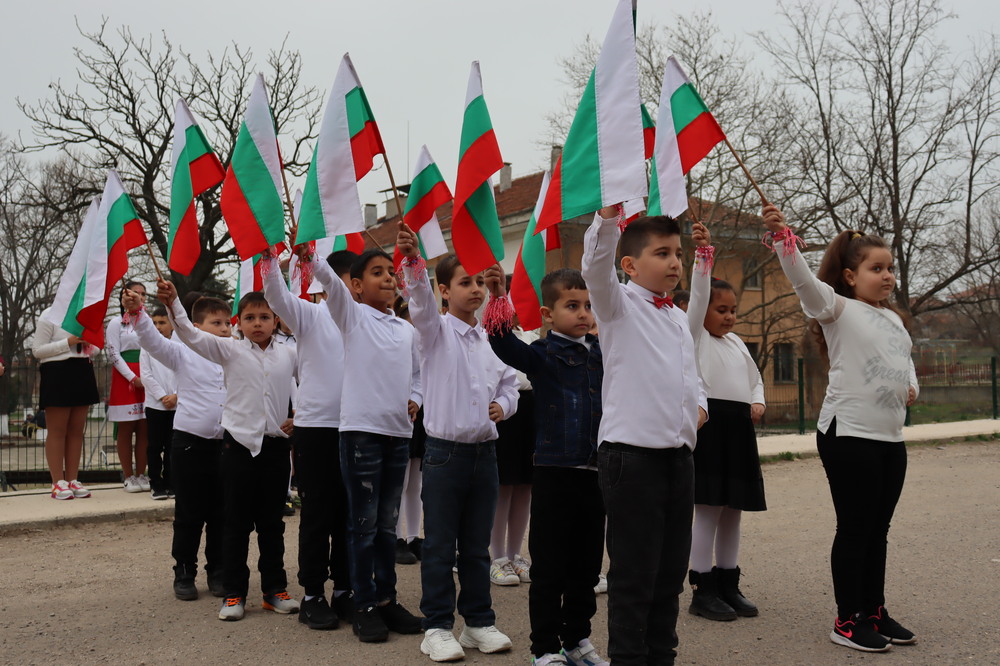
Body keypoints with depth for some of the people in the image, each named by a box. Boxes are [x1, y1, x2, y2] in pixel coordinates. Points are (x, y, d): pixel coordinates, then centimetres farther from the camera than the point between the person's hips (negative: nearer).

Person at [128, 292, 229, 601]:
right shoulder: (184, 354, -1)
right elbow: (153, 341, -14)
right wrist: (137, 314, -29)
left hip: (226, 444, 3)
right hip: (189, 441, -2)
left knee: (221, 514, 10)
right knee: (188, 514, 7)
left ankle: (217, 572, 23)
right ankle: (184, 573, 20)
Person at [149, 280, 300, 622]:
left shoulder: (288, 355, 5)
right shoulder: (230, 350, 0)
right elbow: (192, 335, -12)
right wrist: (172, 303, -25)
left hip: (276, 445, 2)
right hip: (239, 443, -2)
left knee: (272, 522, 11)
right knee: (236, 523, 5)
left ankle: (275, 589, 21)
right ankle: (234, 593, 14)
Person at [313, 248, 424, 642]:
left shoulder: (406, 329, 13)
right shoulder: (352, 314, 0)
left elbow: (417, 373, 24)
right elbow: (327, 277, -17)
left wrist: (416, 400, 6)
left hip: (399, 432, 5)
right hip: (361, 430, -5)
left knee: (388, 524, 13)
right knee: (364, 524, 2)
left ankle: (386, 598, 24)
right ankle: (364, 605, 13)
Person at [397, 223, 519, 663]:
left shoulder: (492, 339, 10)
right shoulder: (436, 331, -4)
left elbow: (509, 382, 19)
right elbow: (422, 301, -24)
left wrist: (503, 404, -3)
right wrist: (412, 259, -41)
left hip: (484, 451, 4)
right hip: (445, 450, -4)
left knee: (477, 545, 14)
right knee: (439, 546, 3)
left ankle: (479, 621, 25)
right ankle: (437, 627, 15)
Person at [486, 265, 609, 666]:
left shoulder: (602, 352, 8)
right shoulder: (542, 354, -7)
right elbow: (507, 346, -26)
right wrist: (498, 299, -41)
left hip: (595, 472, 5)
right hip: (554, 472, -5)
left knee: (587, 565, 15)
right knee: (549, 568, 4)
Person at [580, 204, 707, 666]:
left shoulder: (680, 319, 18)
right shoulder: (619, 305, -3)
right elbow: (596, 266, -22)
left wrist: (699, 404, 9)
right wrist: (609, 214, -38)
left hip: (679, 454, 7)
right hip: (632, 455, -7)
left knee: (670, 571, 15)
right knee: (634, 574, 0)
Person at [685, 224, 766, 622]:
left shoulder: (737, 342, 20)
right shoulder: (695, 335, 0)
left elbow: (755, 379, 27)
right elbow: (698, 294, -14)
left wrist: (758, 402, 7)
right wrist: (703, 252, -20)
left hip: (739, 428, 7)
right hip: (710, 424, -7)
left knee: (733, 510, 10)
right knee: (708, 509, -6)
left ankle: (728, 585, 20)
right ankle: (703, 590, 2)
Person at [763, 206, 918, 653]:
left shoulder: (893, 318, 17)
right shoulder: (838, 309, -5)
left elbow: (906, 360, 31)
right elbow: (803, 280, -22)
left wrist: (912, 387, 9)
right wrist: (781, 236, -37)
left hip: (891, 437, 7)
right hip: (849, 435, -7)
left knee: (878, 530, 14)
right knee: (855, 529, -1)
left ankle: (874, 612, 27)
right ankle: (847, 621, 10)